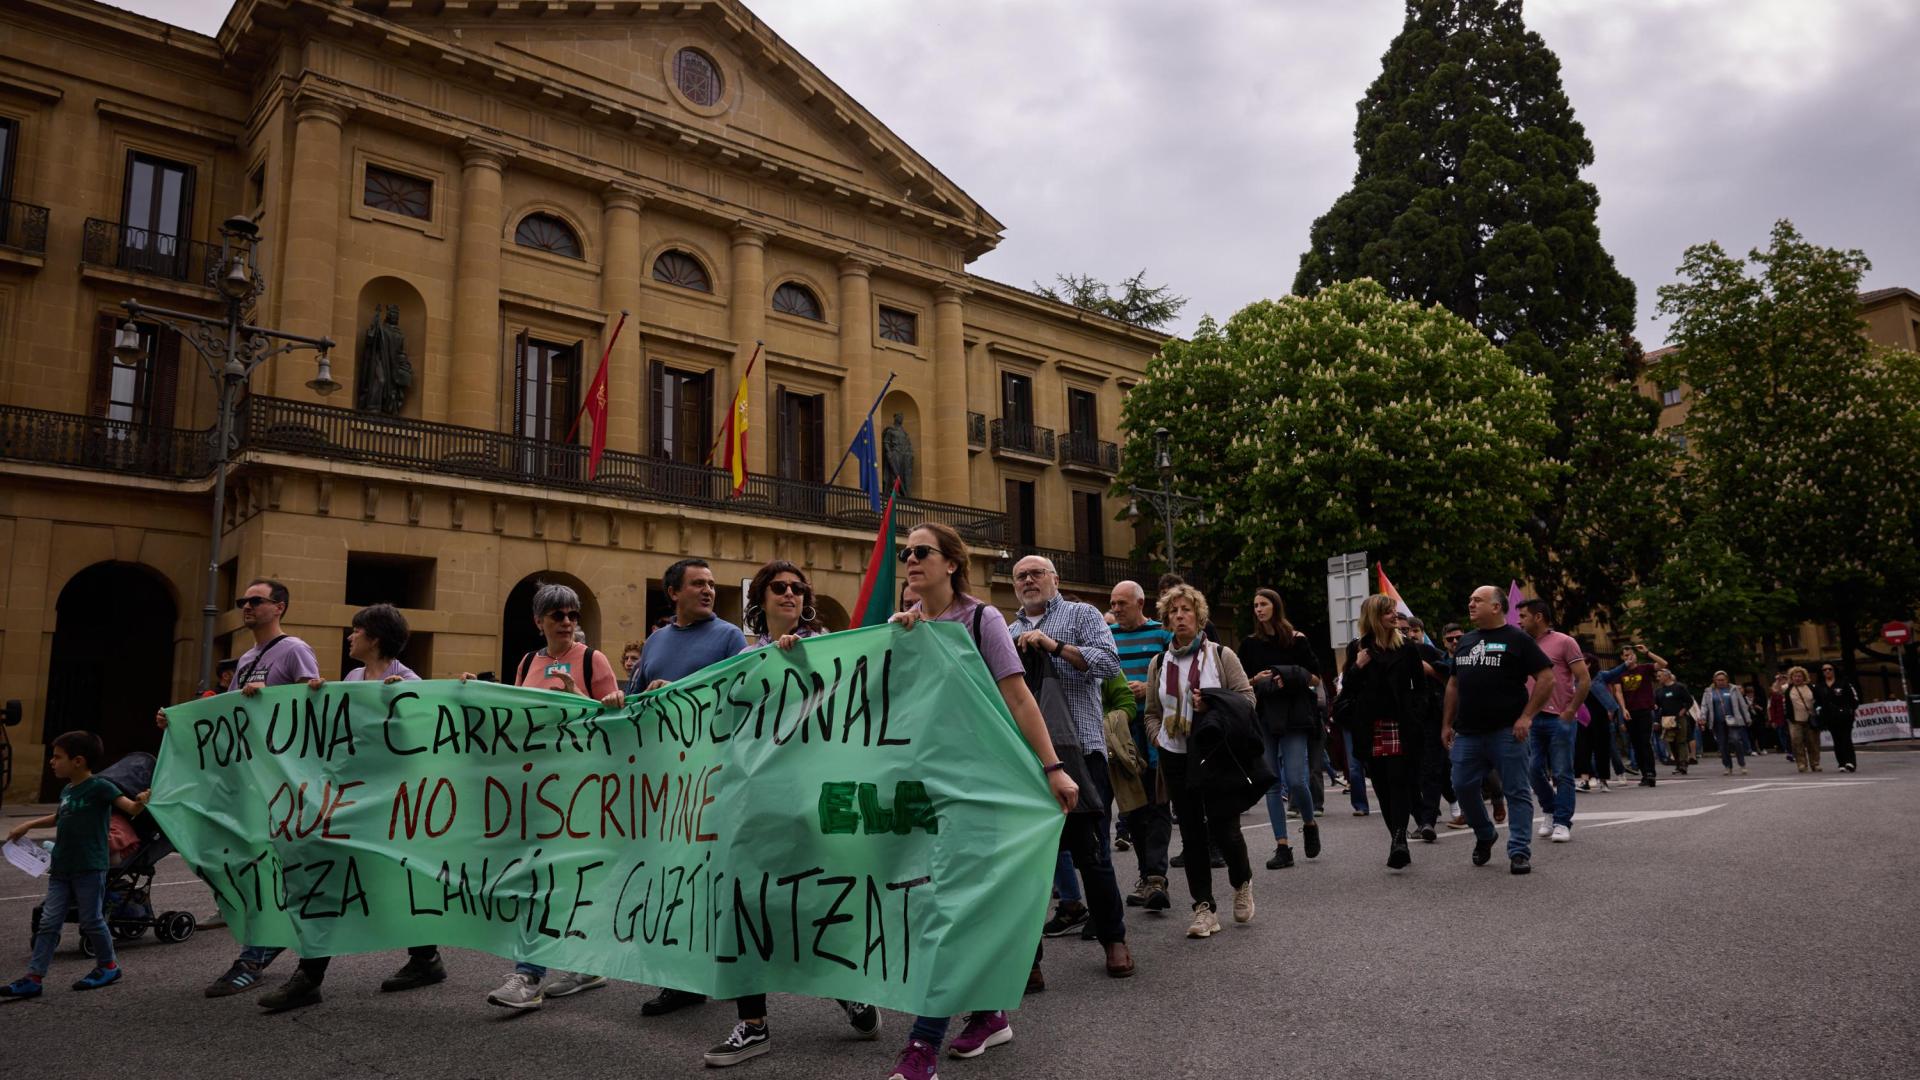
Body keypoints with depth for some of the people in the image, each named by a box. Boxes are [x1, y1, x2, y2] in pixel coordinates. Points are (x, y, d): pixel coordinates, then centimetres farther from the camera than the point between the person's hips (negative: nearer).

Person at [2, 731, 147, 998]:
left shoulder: (99, 787, -13)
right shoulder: (66, 790, 10)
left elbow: (130, 808, -26)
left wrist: (140, 803, -47)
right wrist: (28, 825, 31)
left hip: (89, 868, -7)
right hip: (61, 869, 7)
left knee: (91, 920, 3)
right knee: (48, 923, 6)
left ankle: (108, 965, 20)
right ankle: (33, 978, 9)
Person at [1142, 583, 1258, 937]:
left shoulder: (1221, 655, -1)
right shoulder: (1159, 663, 9)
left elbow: (1247, 698, -3)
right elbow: (1152, 713, 16)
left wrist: (1213, 706, -18)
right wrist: (1159, 738, 0)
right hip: (1176, 758, 3)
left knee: (1224, 828, -5)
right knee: (1192, 835, 4)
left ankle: (1242, 882, 26)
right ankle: (1204, 908, 11)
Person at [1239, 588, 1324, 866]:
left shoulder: (1297, 640, 2)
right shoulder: (1250, 644, 10)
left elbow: (1316, 678, 3)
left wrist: (1289, 678, -14)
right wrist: (1256, 679, -6)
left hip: (1293, 717, -3)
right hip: (1263, 718, 3)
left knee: (1296, 780, -11)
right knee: (1272, 784, 1)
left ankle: (1309, 825, 19)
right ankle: (1282, 848, 5)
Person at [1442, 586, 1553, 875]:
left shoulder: (1517, 639, -2)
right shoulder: (1465, 642, 17)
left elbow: (1547, 678, -7)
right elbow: (1454, 685, 21)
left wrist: (1526, 717, -13)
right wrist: (1447, 724, 15)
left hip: (1506, 731, -6)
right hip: (1468, 732, 6)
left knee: (1517, 792, -2)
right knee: (1463, 786, 5)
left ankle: (1520, 852, 3)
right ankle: (1484, 836, 26)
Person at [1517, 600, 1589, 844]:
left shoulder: (1564, 642, -3)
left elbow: (1584, 679, -5)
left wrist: (1570, 712, -9)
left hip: (1560, 719, -5)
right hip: (1533, 719, 5)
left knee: (1562, 774, 0)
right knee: (1535, 771, 5)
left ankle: (1562, 823, 6)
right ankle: (1549, 812, 25)